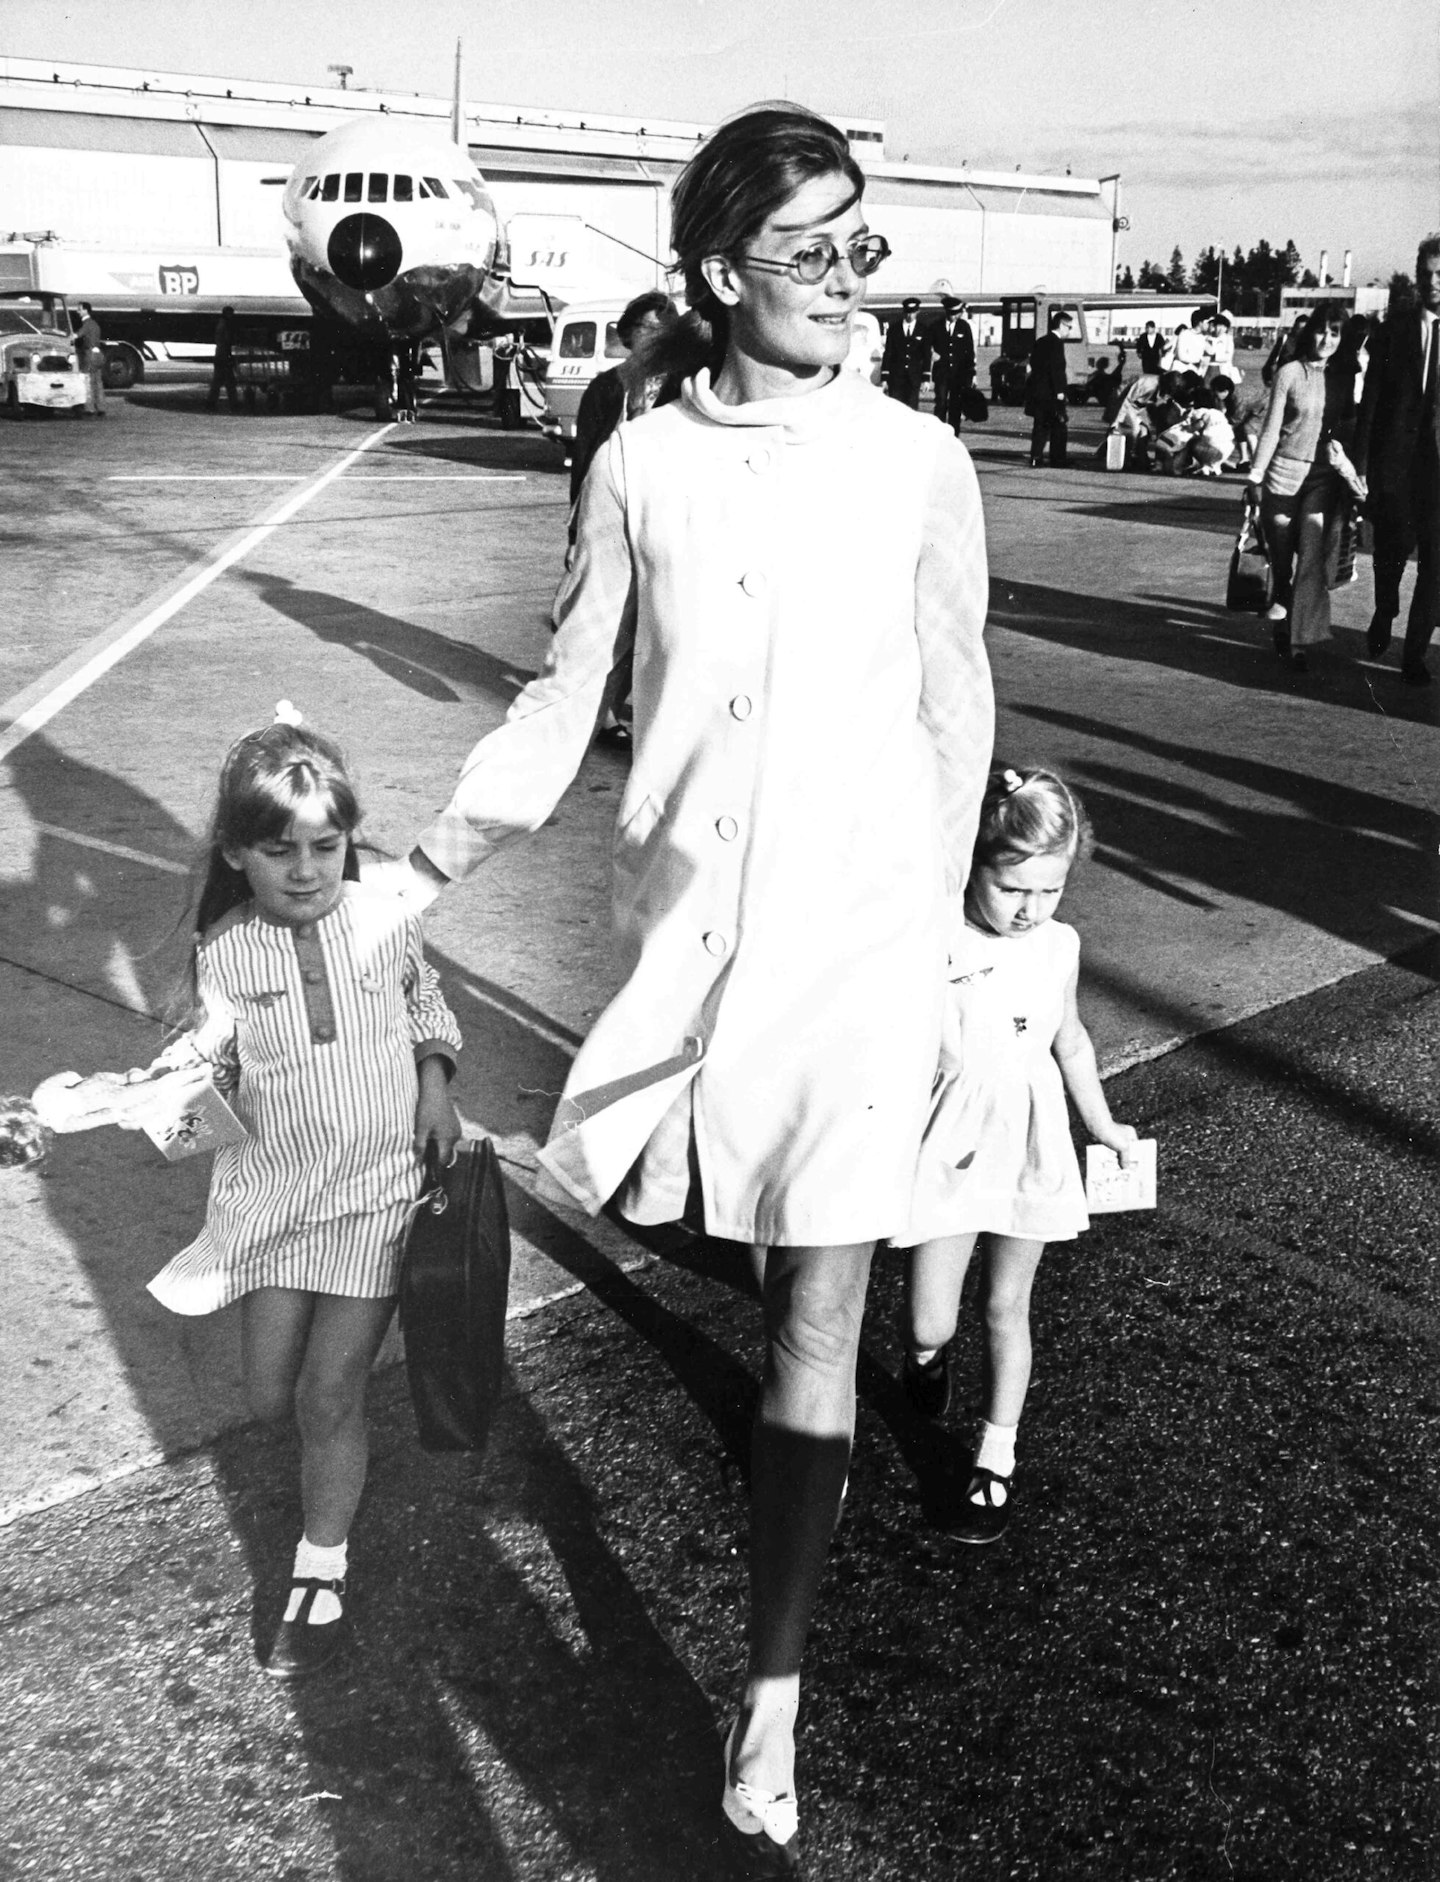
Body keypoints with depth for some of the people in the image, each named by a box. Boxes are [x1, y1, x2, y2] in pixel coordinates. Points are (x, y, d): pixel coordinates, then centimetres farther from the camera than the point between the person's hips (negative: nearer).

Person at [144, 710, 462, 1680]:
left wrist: (435, 1080, -4)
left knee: (329, 1398, -2)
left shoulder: (387, 918, -7)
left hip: (378, 1183, -2)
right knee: (271, 1397, 9)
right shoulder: (224, 950, -7)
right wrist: (177, 1078, -22)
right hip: (272, 1186, 2)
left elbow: (427, 1003, 10)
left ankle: (322, 1579, 17)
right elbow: (211, 1058, -2)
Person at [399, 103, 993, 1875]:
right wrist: (421, 870, -3)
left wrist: (940, 916, 10)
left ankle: (769, 1720, 5)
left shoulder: (918, 461, -6)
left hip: (856, 927, -2)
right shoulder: (641, 465, -3)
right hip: (679, 917, 3)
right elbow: (566, 695, 4)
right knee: (659, 1210, 19)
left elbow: (954, 706, 4)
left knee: (818, 1308, -3)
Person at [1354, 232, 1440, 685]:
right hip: (1395, 456, 1)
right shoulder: (1395, 328, 5)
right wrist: (1361, 457, -3)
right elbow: (1371, 395, 3)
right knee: (1392, 546, 10)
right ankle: (1384, 615, 40)